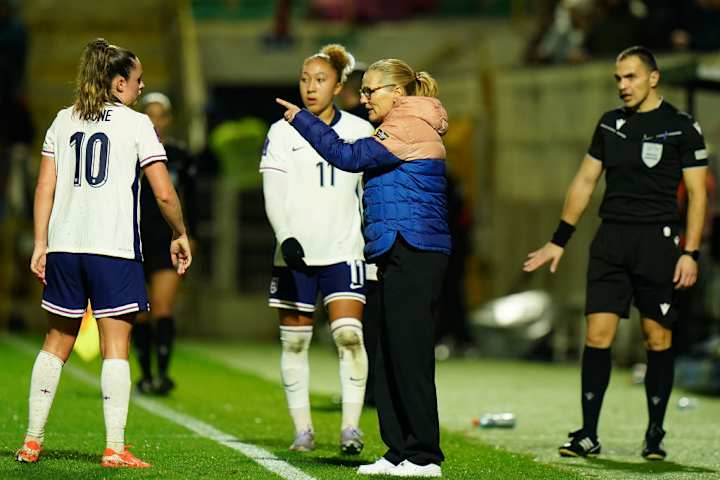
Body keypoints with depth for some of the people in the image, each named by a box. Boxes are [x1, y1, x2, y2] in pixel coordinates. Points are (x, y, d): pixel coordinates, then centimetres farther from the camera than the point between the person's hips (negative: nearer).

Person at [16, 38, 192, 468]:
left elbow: (45, 187, 7)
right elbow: (165, 194, -6)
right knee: (116, 348, -1)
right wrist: (181, 235, 9)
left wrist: (41, 245, 9)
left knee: (57, 344, 14)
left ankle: (33, 441, 15)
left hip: (64, 245, 5)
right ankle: (115, 448, -6)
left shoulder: (63, 121, 11)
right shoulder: (136, 124, -2)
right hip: (114, 249, -5)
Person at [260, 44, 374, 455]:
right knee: (295, 341, 4)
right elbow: (273, 194, -4)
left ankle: (351, 425, -11)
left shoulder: (360, 132, 5)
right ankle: (303, 430, 12)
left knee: (349, 335, -14)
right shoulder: (282, 133, 3)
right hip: (294, 252, 1)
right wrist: (285, 237, -18)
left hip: (343, 251, -1)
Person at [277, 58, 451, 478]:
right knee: (391, 360, 9)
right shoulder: (406, 129, 23)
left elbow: (349, 157, -16)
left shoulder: (409, 128, -10)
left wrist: (302, 120, -10)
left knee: (409, 359, -9)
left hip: (413, 254, -11)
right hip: (404, 257, 11)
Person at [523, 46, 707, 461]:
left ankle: (655, 435, 11)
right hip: (610, 240, 4)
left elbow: (698, 194, -3)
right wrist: (559, 240, 16)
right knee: (597, 335, -4)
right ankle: (588, 435, 0)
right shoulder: (610, 124, 12)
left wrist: (691, 253, -11)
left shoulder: (682, 127, -2)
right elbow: (585, 182, 18)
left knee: (659, 339, 0)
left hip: (657, 240, -4)